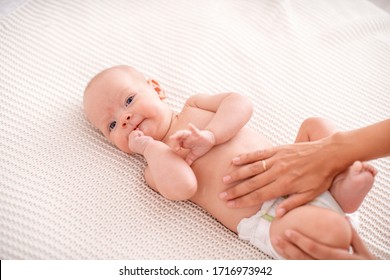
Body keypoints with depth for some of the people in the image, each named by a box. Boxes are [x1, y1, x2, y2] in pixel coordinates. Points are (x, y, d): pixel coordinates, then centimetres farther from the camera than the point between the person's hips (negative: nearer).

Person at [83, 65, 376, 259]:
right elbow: (182, 188, -20)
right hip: (269, 219, -6)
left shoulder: (194, 106, 14)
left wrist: (209, 136, -15)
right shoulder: (156, 168, 2)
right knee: (331, 230, -31)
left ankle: (344, 187, -3)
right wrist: (150, 146, -12)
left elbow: (241, 104, -1)